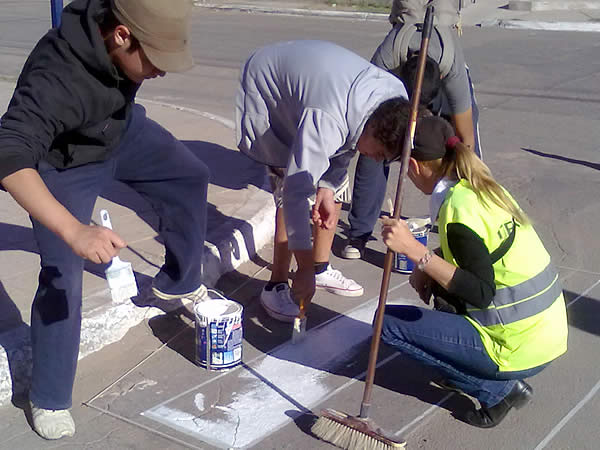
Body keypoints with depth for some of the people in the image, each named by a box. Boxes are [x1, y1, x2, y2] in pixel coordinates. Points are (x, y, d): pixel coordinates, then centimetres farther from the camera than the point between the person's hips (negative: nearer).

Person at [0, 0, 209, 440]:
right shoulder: (55, 77, -44)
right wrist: (74, 231, -66)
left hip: (122, 129, 7)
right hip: (66, 163, -7)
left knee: (189, 176, 14)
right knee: (62, 277, -9)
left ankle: (178, 282, 32)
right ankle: (49, 400, 11)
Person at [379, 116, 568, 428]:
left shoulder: (458, 209, -21)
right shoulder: (483, 188, 6)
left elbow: (482, 293, -26)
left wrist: (415, 251, -30)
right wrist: (426, 266, 4)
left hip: (520, 350, -9)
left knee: (388, 323, -7)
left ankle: (498, 389, 1)